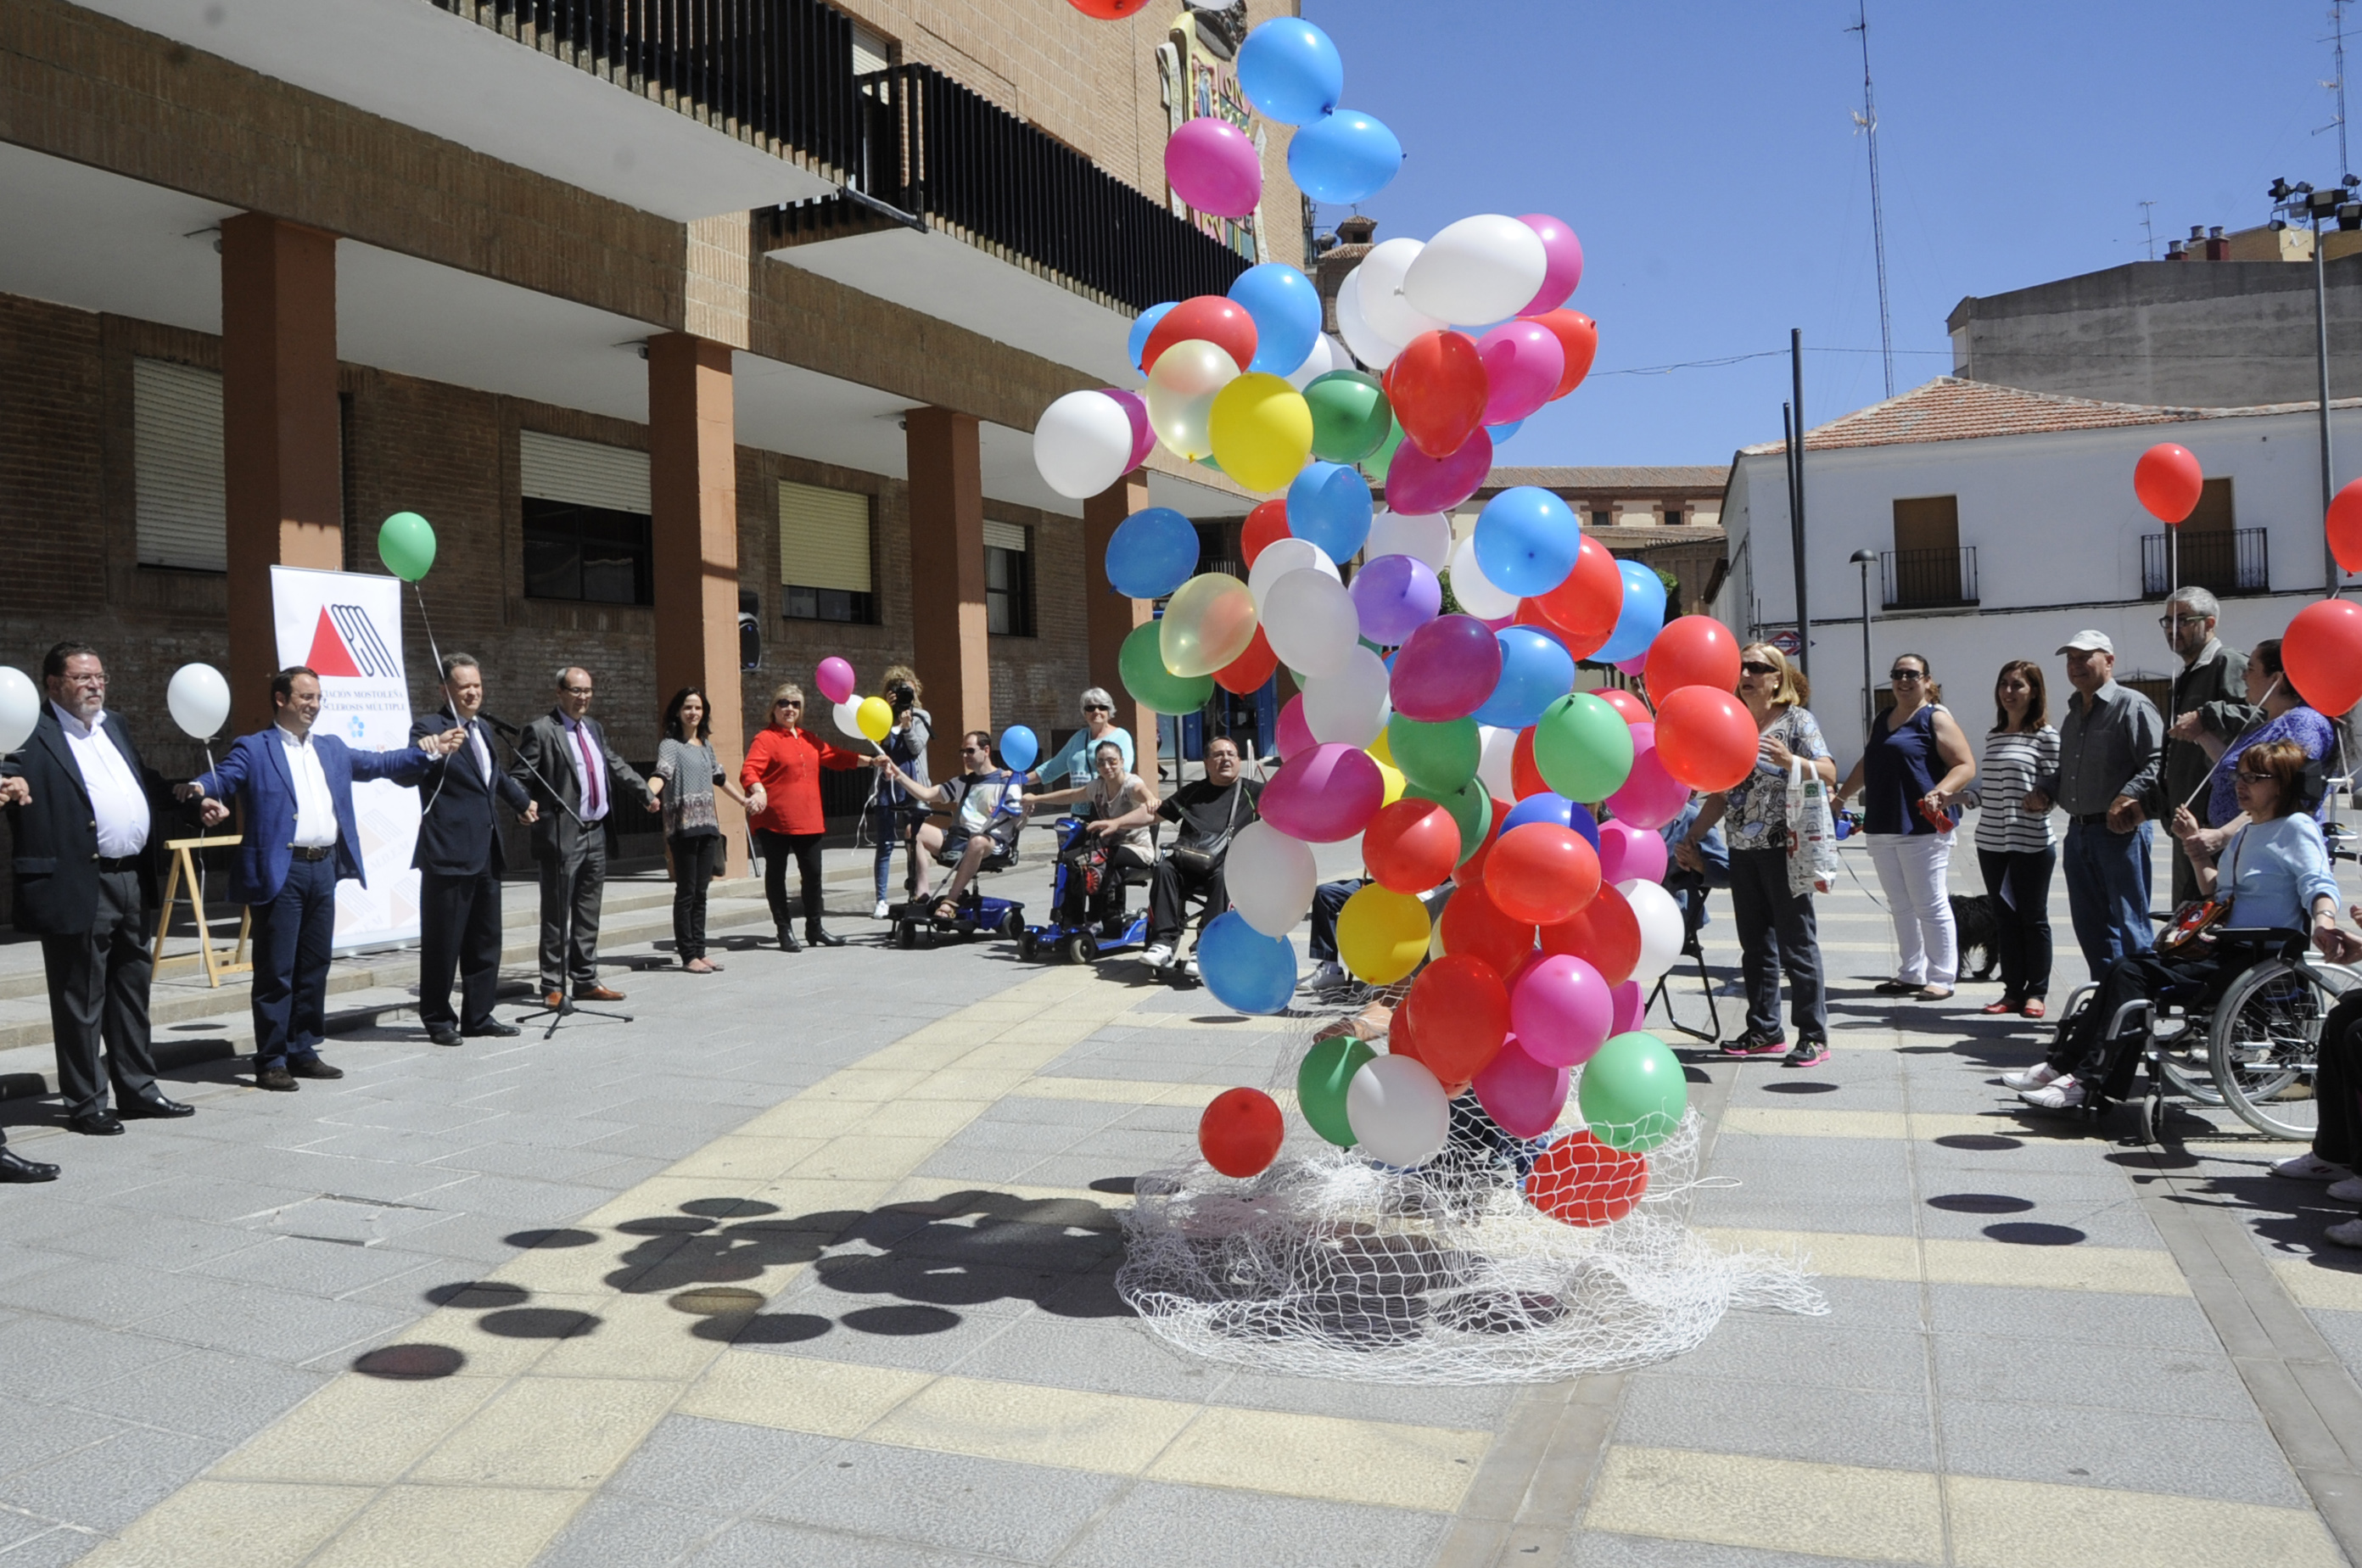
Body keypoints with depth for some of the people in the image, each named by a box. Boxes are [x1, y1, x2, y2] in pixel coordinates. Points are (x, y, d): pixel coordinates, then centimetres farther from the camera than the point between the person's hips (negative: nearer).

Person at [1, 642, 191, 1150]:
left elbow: (146, 784, 26)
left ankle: (137, 1090, 26)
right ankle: (85, 1103, 12)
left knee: (132, 990, 16)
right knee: (80, 999, 3)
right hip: (79, 888, -7)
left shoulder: (114, 726, 17)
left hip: (133, 880, 8)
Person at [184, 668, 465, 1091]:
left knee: (314, 966, 12)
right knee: (275, 971, -2)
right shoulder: (253, 749, -2)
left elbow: (378, 764, 21)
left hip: (324, 869, 6)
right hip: (281, 871, -6)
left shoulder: (331, 749, 18)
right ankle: (270, 1061, 5)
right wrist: (199, 790, -37)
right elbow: (221, 778, -15)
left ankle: (303, 1052, 22)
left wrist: (429, 751, 13)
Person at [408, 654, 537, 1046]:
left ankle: (478, 1016, 21)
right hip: (448, 855, -8)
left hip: (486, 854, 8)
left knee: (485, 941, 13)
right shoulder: (428, 728, -10)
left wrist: (522, 801, 46)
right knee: (442, 943, 1)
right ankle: (438, 1020, 12)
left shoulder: (483, 729, 15)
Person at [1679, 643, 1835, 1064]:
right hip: (1743, 850, 6)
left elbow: (1829, 775, -12)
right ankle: (1763, 1030, 19)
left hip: (1784, 848, -6)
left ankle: (1814, 1037, 4)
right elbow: (1721, 795, 16)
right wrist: (1691, 837, 9)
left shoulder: (1797, 720, -3)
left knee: (1796, 942, -3)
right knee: (1755, 945, 11)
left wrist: (1788, 760, -28)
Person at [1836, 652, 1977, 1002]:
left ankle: (1941, 978, 3)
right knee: (1901, 907, 12)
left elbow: (1965, 765, -11)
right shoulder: (1882, 720, 18)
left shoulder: (1936, 717, -4)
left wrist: (1941, 792, -26)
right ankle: (1913, 975, 19)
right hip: (1882, 828, 8)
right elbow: (1867, 765, 30)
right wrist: (1841, 795, 31)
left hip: (1923, 828, -8)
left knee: (1930, 906, -3)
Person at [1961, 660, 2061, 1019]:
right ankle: (2013, 991, 17)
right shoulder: (1993, 736, 12)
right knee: (2005, 918, 10)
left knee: (2033, 918, 4)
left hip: (2032, 842, -5)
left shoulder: (2045, 736, -5)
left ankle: (2037, 993, 13)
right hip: (1992, 841, 6)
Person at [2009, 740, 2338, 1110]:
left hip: (2259, 962, -9)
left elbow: (2319, 885, -21)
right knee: (2124, 969, -9)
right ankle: (2062, 1065, -10)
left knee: (2133, 973, -23)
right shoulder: (2244, 834, 21)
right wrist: (2196, 845, 21)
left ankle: (2087, 1081, -23)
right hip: (2227, 952, 9)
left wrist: (2324, 924, -41)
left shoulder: (2297, 828, -6)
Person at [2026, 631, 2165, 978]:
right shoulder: (2073, 715, 19)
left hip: (2120, 831, -8)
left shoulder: (2131, 705, -7)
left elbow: (2157, 762, -17)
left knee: (2129, 926, -5)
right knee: (2090, 925, 12)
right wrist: (2043, 790, 10)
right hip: (2078, 831, 9)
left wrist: (2128, 798, -27)